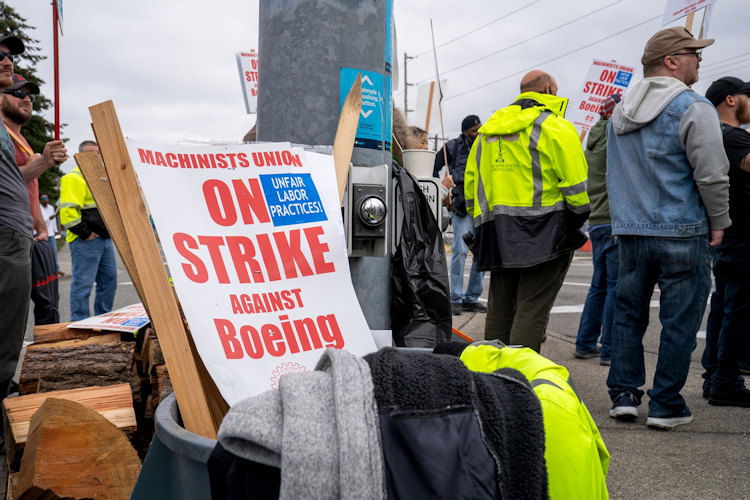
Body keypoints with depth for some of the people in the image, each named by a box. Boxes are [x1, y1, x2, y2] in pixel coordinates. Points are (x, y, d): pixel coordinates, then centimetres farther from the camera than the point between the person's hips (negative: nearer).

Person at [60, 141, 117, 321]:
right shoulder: (74, 178, -8)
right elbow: (67, 211, -19)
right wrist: (85, 233, -17)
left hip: (105, 239, 9)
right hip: (86, 241, -9)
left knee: (109, 281, 13)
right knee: (83, 284, -6)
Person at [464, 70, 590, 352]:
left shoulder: (487, 132, 18)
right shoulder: (555, 128, -4)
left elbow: (470, 183, 19)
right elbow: (576, 185, -10)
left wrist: (483, 225, 23)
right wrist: (576, 221, 3)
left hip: (497, 234, 6)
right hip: (543, 233, -6)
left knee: (499, 308, 15)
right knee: (532, 308, -5)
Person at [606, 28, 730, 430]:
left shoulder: (620, 112, 13)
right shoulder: (693, 109, -10)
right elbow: (712, 174, -13)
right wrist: (719, 223, 0)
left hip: (629, 234, 6)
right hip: (682, 234, -6)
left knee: (628, 314, 13)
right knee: (679, 321, 3)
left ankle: (623, 395, 15)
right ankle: (665, 405, 8)